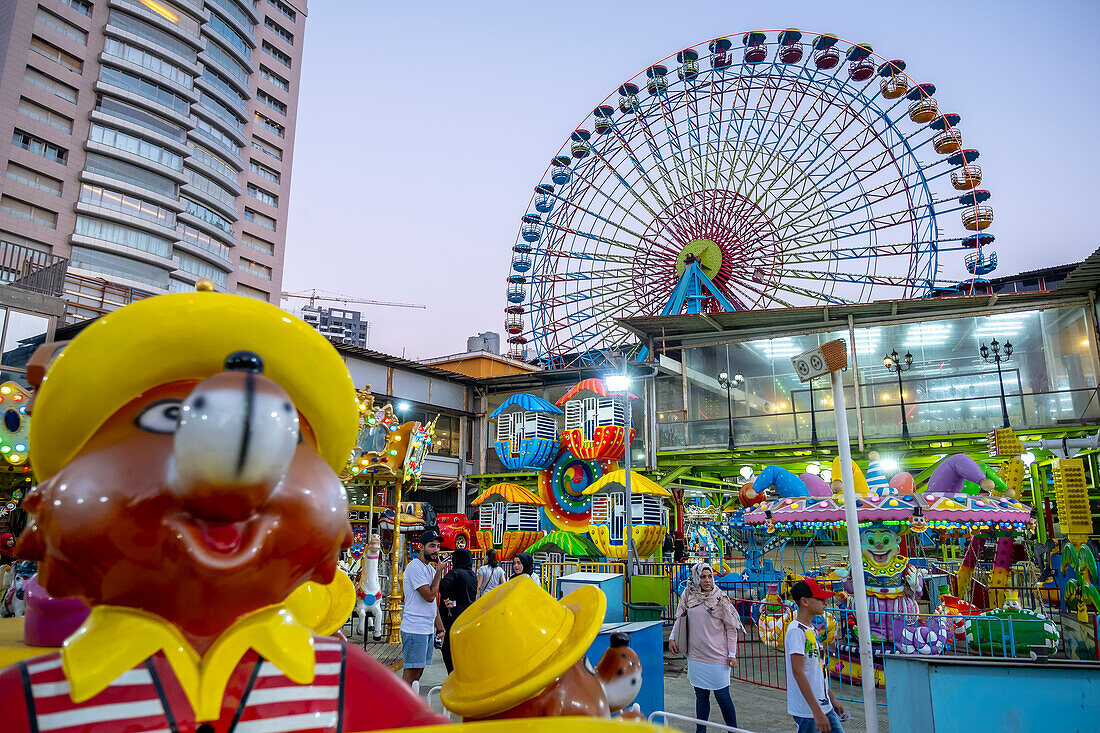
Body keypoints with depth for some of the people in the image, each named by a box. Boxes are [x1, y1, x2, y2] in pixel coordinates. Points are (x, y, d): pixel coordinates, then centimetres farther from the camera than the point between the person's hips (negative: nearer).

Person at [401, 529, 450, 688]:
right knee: (410, 672, -8)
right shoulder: (414, 567, -13)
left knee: (418, 673, 13)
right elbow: (429, 596, -20)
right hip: (414, 630, -9)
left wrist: (440, 628, 16)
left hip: (428, 630, 9)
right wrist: (439, 572, -10)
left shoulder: (430, 569, 16)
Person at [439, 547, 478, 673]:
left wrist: (446, 599, -17)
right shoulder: (473, 576, 11)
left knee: (449, 653, 2)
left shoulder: (455, 573, -13)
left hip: (455, 617, -7)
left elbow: (444, 584, -32)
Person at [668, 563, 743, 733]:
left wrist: (732, 654, -6)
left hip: (717, 655, -3)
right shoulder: (688, 595, 0)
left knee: (722, 696, -1)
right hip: (696, 654, 3)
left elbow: (731, 628, -4)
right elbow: (680, 617, 16)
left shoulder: (720, 598, -9)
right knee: (701, 695, 11)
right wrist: (672, 637, 9)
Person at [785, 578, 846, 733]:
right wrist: (817, 711, -24)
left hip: (824, 705, 9)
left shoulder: (812, 629, 12)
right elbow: (798, 672, -23)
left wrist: (832, 698, 21)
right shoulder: (796, 631, -18)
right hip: (807, 710, -9)